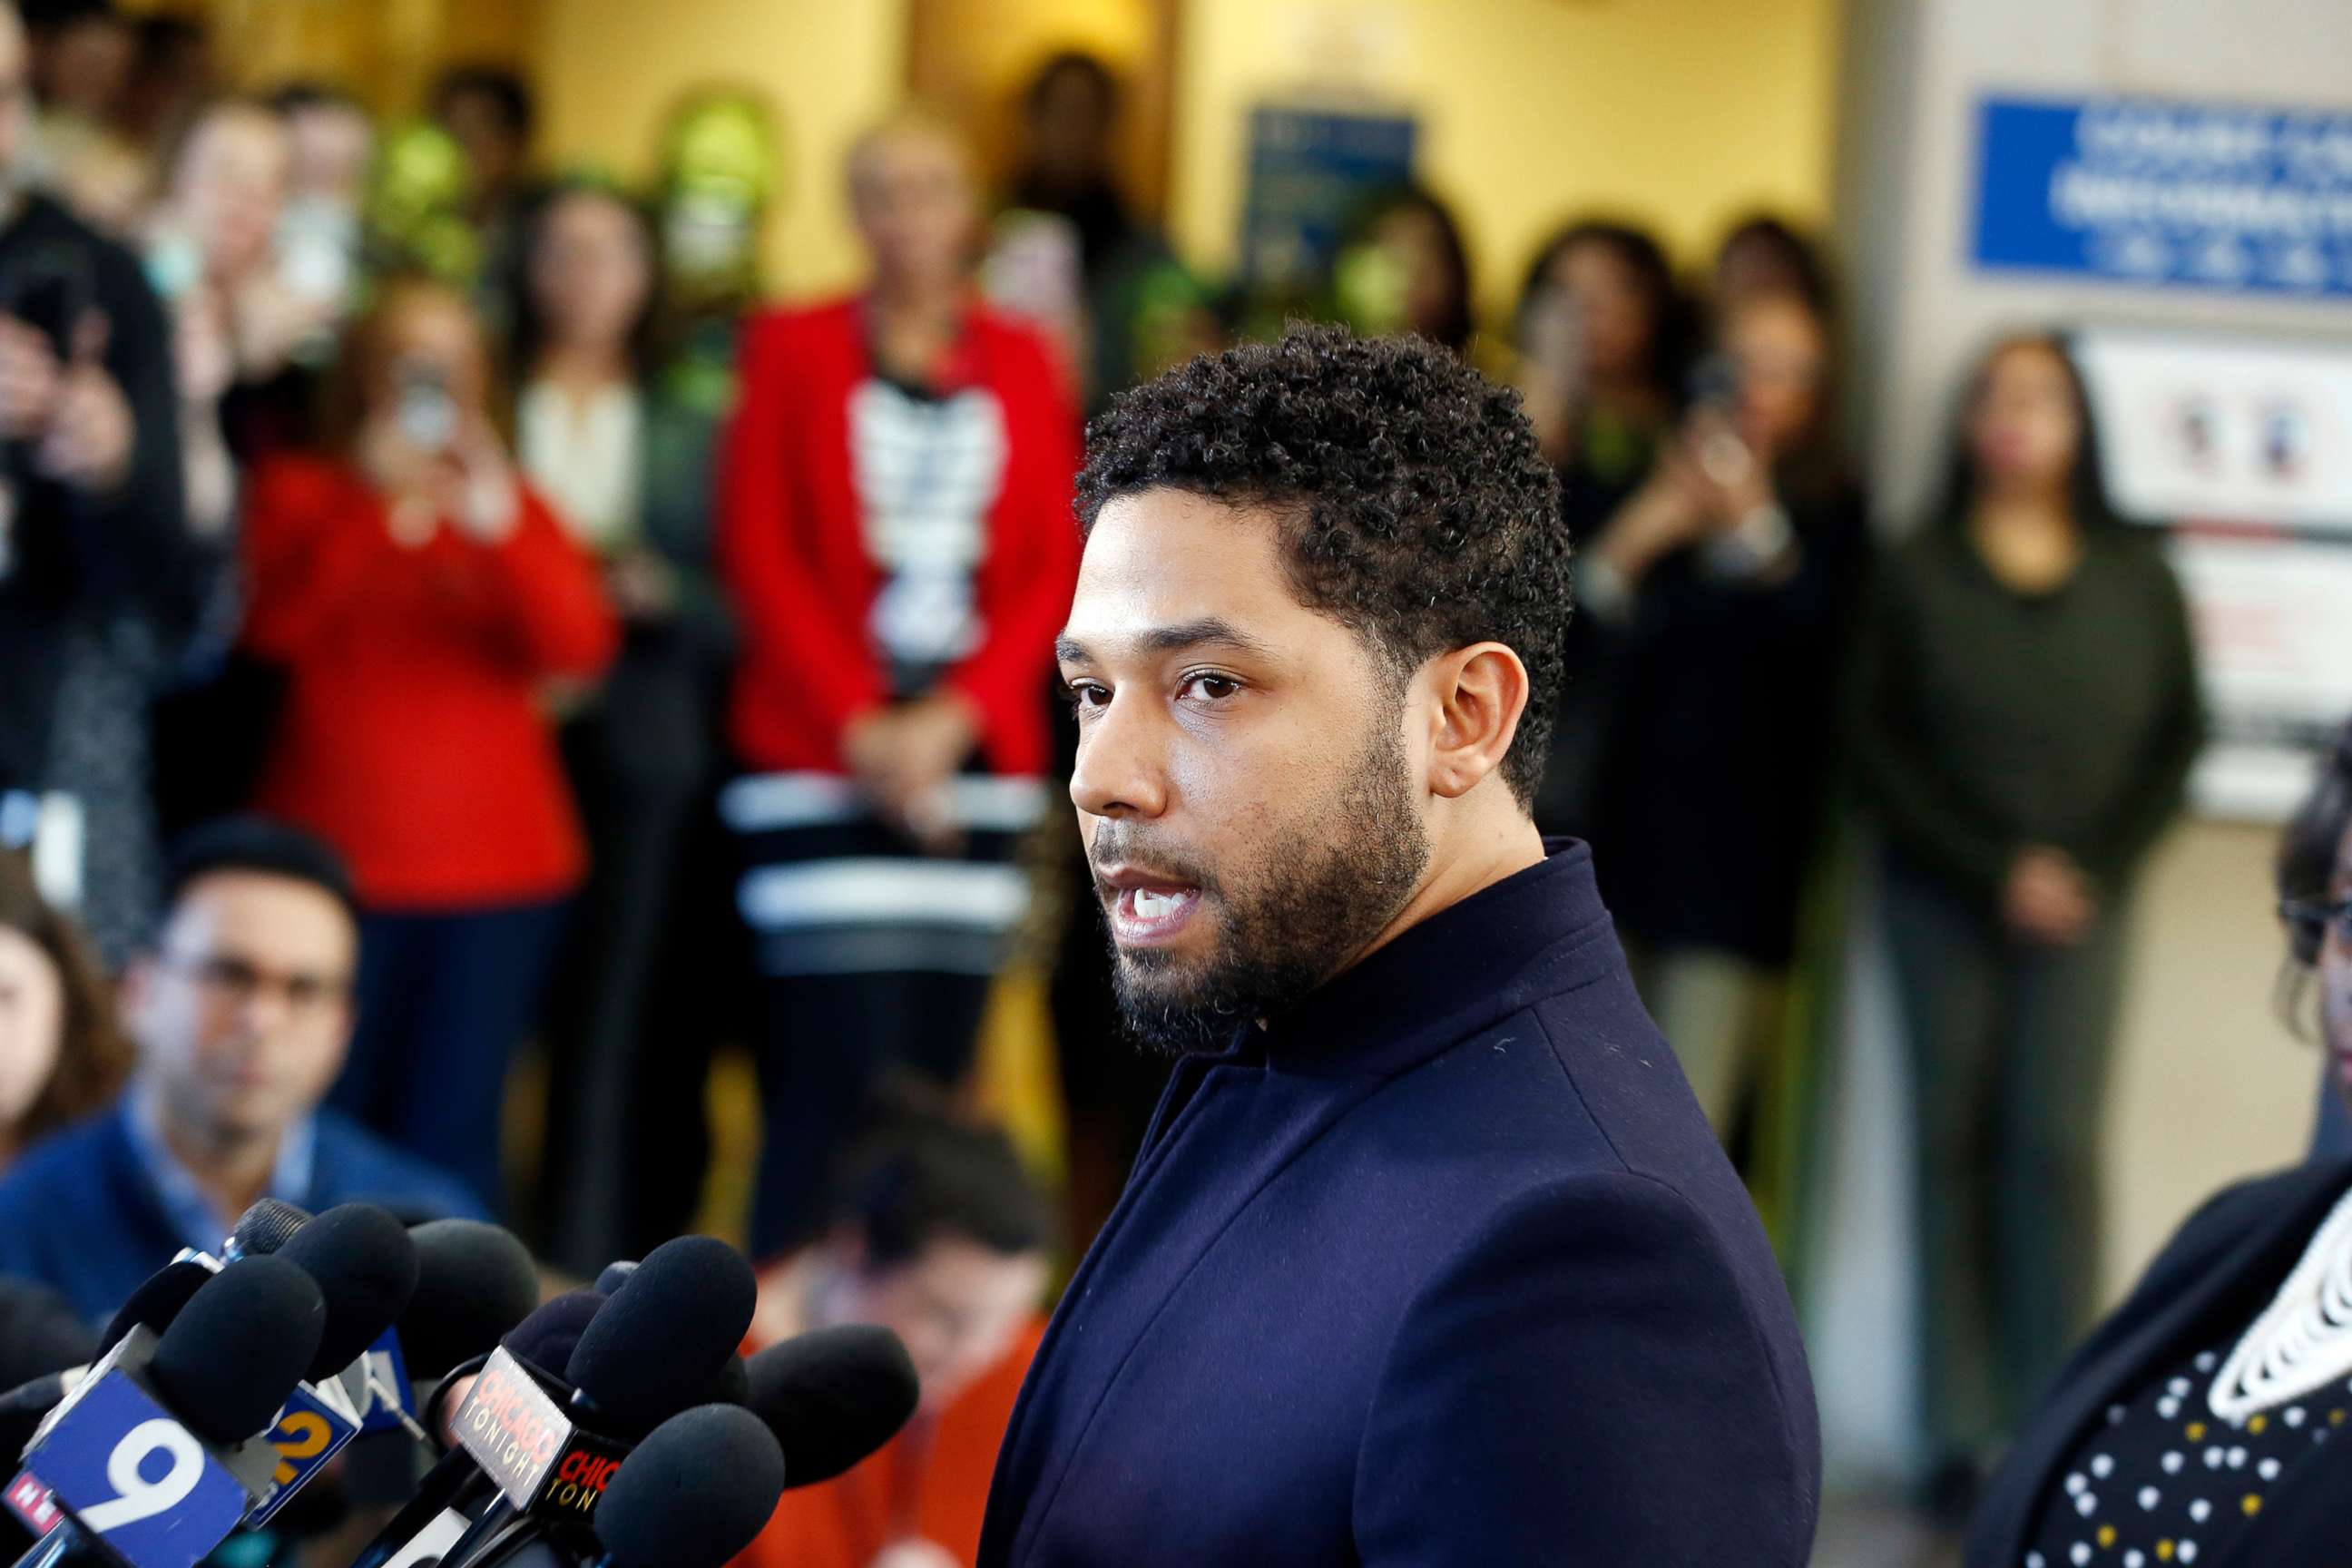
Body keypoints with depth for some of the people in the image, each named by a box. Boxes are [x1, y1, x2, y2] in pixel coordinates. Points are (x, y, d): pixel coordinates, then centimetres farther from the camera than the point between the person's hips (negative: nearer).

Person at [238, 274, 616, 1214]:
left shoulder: (509, 502, 14)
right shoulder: (301, 492, 9)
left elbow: (581, 649, -4)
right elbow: (273, 626, -10)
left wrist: (500, 526, -21)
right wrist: (370, 500, -19)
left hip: (497, 868, 1)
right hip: (338, 858, -1)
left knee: (453, 1137, -6)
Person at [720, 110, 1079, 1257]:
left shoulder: (1020, 364, 11)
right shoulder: (792, 349, 5)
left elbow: (1052, 568, 7)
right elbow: (759, 553, 0)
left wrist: (957, 717, -6)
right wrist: (859, 726, -9)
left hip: (973, 748, 3)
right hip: (822, 754, -3)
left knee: (940, 1065, 0)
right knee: (842, 1067, -12)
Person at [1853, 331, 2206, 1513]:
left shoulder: (2135, 582, 6)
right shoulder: (1919, 576, 3)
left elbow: (2177, 739, 7)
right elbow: (1879, 749, 0)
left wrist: (2093, 870, -6)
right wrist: (1995, 873, -8)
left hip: (2082, 901, 0)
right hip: (1942, 902, 0)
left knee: (2056, 1146, -9)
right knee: (1953, 1146, 1)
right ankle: (1962, 1426, 2)